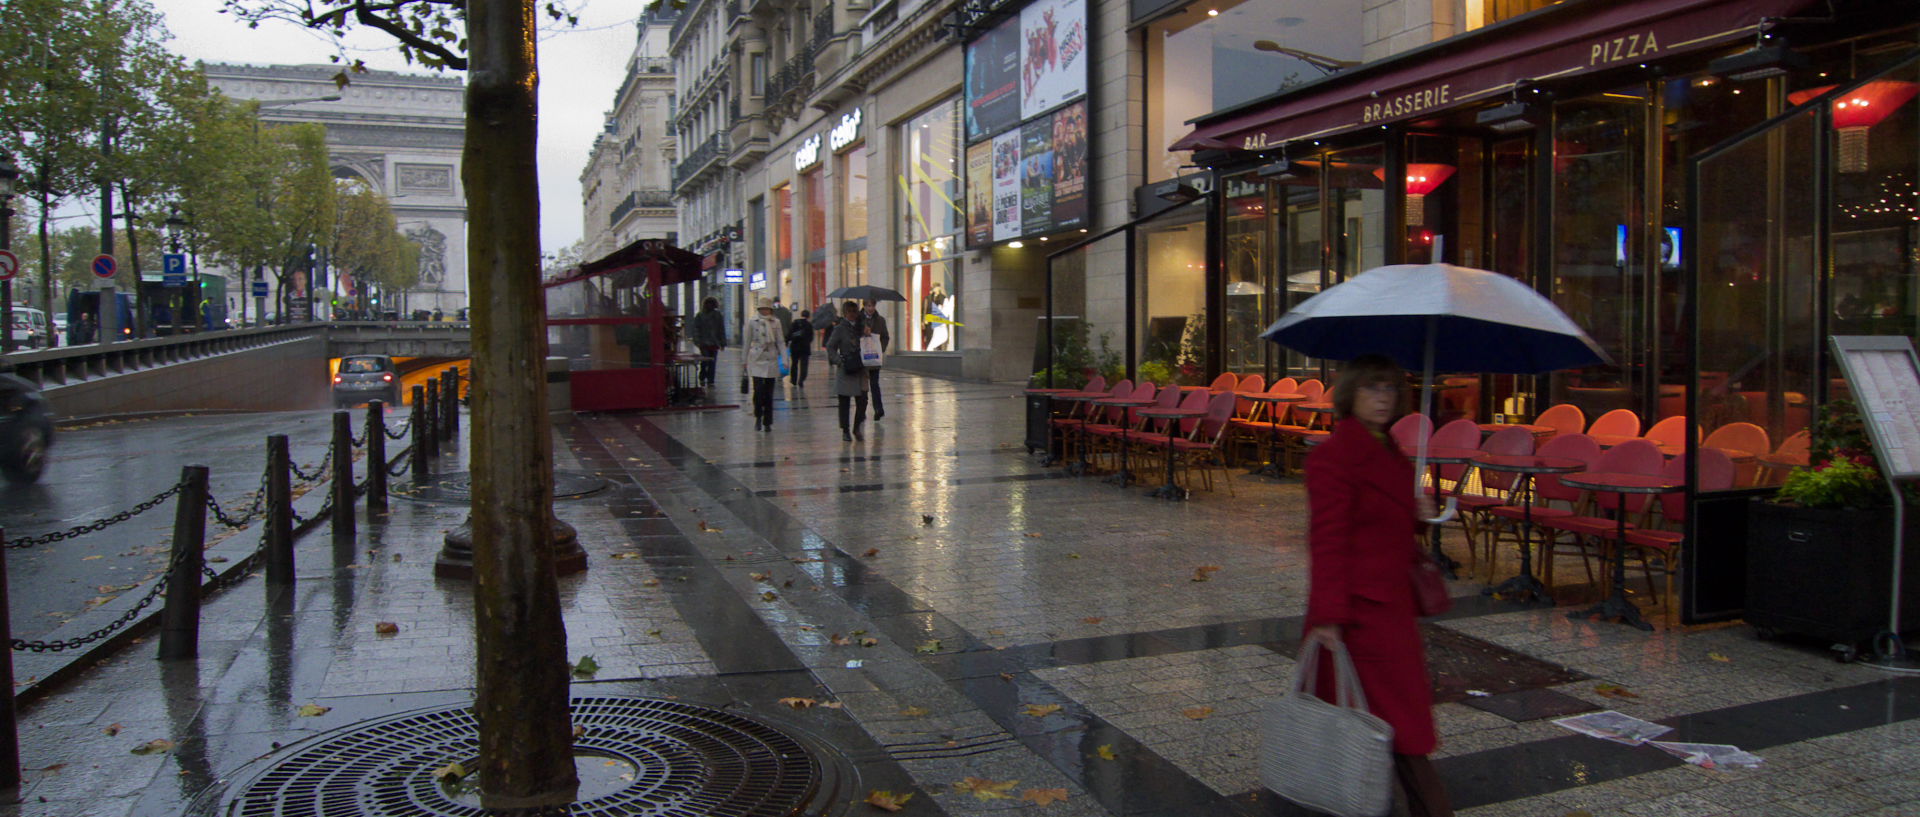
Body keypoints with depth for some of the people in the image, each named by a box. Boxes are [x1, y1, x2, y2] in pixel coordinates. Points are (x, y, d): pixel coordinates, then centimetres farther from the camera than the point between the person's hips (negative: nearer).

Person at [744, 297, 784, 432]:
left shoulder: (776, 322, 4)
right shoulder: (752, 322, 1)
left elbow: (780, 342, 4)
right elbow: (747, 342, 7)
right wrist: (745, 361, 8)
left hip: (771, 361, 1)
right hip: (756, 360, -1)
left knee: (769, 392, 4)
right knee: (758, 389, -12)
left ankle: (767, 422, 13)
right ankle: (758, 418, 8)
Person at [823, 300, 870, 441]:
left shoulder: (862, 326, 11)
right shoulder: (840, 329, -1)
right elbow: (829, 347, -2)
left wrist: (869, 333, -4)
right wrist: (839, 360, -15)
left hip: (860, 369, 3)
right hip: (845, 370, -3)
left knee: (862, 400, -3)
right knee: (844, 402, 3)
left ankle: (857, 429, 12)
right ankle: (845, 431, 14)